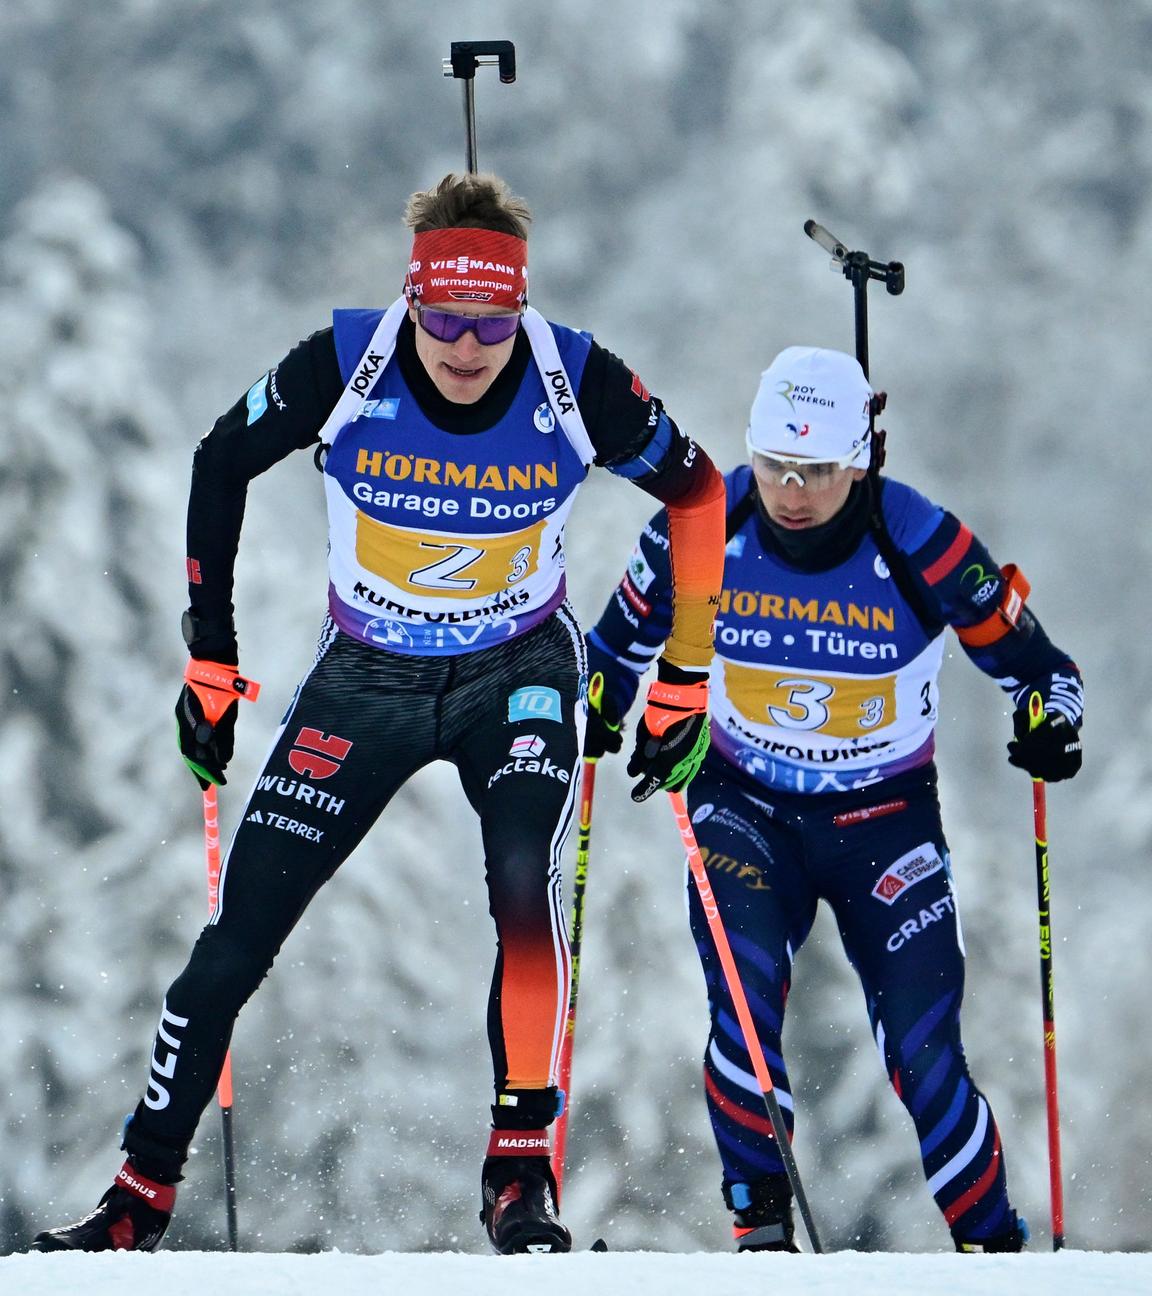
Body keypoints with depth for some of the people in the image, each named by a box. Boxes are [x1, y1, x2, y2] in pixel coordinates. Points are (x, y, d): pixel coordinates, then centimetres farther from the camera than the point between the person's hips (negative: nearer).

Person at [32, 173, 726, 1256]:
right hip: (367, 679, 1)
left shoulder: (577, 382, -21)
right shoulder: (343, 367, -21)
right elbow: (218, 466, -3)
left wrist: (684, 682, -2)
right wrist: (210, 660, -1)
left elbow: (694, 490, -4)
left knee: (524, 884, -29)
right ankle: (141, 1195, 14)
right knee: (235, 940, -1)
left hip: (517, 675, -1)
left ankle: (521, 1171, -20)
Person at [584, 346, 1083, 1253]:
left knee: (925, 1056, -8)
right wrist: (592, 710, -4)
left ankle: (993, 1246, 7)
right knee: (744, 993, -23)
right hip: (744, 806, 1)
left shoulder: (923, 546, -19)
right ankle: (761, 1217, -8)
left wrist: (1050, 727, -25)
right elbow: (625, 637, 9)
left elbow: (1032, 664, -7)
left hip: (886, 819, -1)